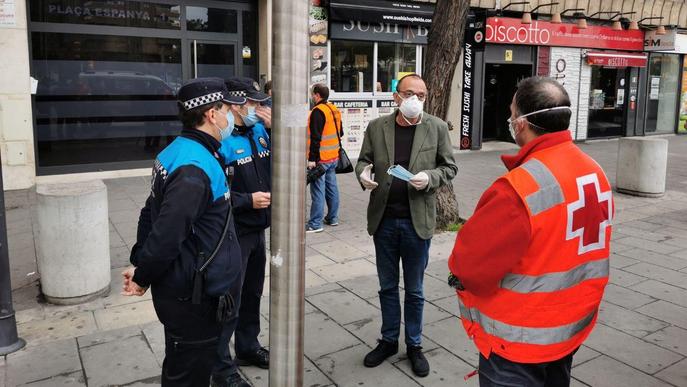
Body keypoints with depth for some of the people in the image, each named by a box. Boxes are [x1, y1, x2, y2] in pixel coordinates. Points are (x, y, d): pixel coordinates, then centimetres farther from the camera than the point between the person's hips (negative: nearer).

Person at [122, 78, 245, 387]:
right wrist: (143, 278, -12)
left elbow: (151, 213, 14)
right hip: (193, 296, -10)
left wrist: (139, 264, 14)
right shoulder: (194, 169, -26)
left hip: (180, 289, 10)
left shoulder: (176, 152, 7)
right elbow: (166, 235, -28)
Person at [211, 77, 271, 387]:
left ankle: (248, 347, 40)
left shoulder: (259, 131, 5)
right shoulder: (220, 140, -20)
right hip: (233, 233, -8)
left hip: (258, 228, 8)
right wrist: (247, 200, -22)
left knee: (253, 292, 21)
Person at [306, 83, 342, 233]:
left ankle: (315, 224, -3)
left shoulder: (318, 111, -15)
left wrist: (312, 158, -19)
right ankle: (333, 218, 23)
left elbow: (315, 137, -20)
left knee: (318, 190, -6)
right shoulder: (334, 109, 13)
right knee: (331, 187, 14)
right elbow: (340, 133, 21)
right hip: (333, 157, 9)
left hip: (320, 158, -9)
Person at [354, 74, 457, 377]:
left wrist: (430, 177, -18)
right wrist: (363, 173, -14)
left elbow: (449, 167, 2)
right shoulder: (376, 127, 1)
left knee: (414, 290, 12)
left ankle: (414, 345, 30)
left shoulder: (437, 128, -2)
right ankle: (388, 340, 34)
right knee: (387, 286, 16)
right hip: (384, 220, 2)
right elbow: (363, 159, 9)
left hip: (418, 221, -1)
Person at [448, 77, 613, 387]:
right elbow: (589, 245, 8)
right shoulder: (595, 172, -2)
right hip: (573, 325, 8)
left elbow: (470, 265, -25)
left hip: (521, 337, -8)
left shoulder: (520, 187, -30)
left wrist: (458, 268, -3)